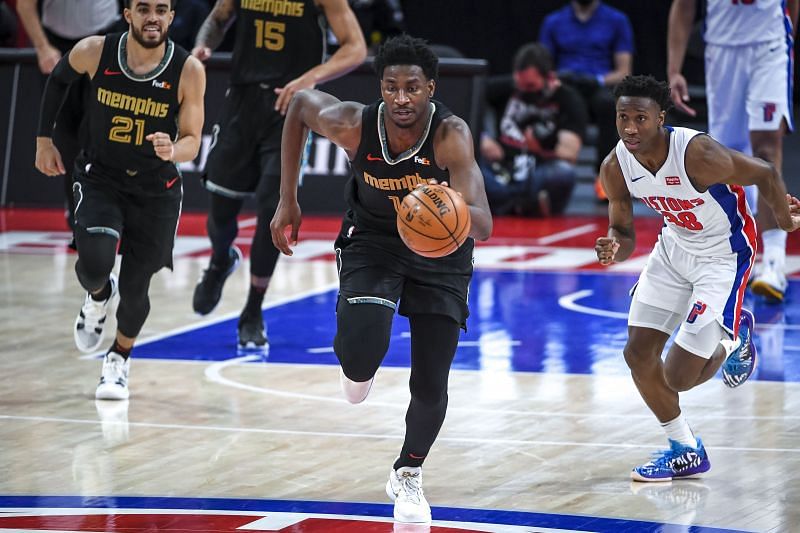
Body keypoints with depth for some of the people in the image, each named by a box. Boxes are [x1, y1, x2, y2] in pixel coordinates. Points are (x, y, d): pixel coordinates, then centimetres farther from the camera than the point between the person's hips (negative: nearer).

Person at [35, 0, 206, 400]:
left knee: (135, 288, 4)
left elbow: (191, 142, -13)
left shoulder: (188, 71, -17)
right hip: (100, 180, 0)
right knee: (94, 264, -24)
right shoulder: (94, 52, -15)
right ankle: (98, 297, 15)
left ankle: (119, 360, 35)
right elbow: (58, 78, 8)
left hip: (156, 190, 0)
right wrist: (45, 139, 8)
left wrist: (172, 151, -36)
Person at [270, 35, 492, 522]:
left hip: (440, 252, 0)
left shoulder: (451, 135, -32)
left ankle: (409, 475, 32)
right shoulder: (355, 125, -26)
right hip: (372, 241, 0)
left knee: (431, 386, 2)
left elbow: (483, 226, -40)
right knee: (360, 360, -24)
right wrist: (288, 200, -1)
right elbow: (300, 103, -3)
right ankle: (360, 360, 16)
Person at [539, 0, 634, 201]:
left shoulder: (617, 21, 10)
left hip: (600, 88, -1)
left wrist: (599, 80, -16)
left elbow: (624, 73, 4)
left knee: (608, 101, -38)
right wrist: (556, 78, -12)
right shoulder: (553, 22, 15)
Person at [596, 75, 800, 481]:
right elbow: (622, 231, 0)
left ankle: (734, 337, 24)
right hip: (675, 245, 6)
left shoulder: (697, 154, -33)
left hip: (723, 254, -6)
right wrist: (614, 248, -26)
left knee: (679, 378, -10)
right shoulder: (615, 168, -15)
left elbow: (764, 174, -18)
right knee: (638, 354, 2)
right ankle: (685, 451, 22)